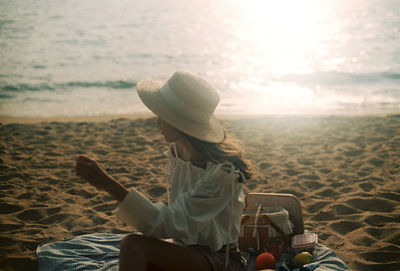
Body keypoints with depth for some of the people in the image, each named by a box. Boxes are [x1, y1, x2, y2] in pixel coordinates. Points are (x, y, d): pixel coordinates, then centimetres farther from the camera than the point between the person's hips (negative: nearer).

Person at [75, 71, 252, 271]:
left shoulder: (223, 173, -24)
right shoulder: (177, 151, 2)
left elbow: (171, 224, -28)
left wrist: (109, 184, -33)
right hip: (185, 248, 7)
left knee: (134, 245, -29)